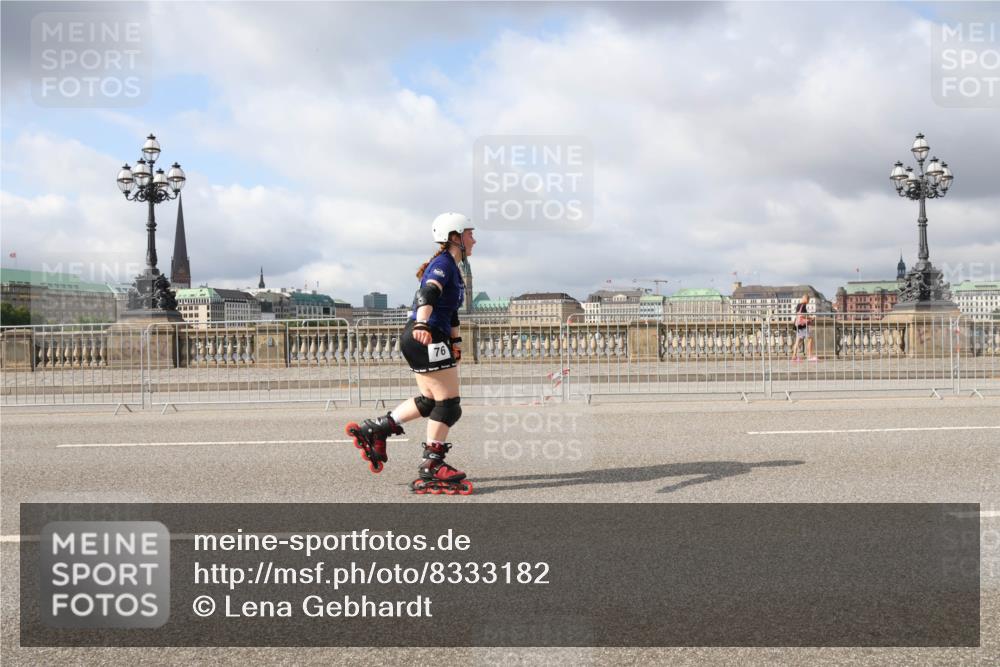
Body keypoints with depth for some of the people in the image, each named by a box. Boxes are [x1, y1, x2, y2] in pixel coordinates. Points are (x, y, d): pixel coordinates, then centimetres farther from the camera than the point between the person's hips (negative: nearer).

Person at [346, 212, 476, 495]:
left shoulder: (452, 268, 20)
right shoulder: (443, 264, -12)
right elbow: (427, 295, -30)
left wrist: (456, 340, 29)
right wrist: (422, 324, -46)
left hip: (419, 340, 10)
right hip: (426, 340, -10)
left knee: (430, 401, 16)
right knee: (449, 404, -7)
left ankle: (373, 429, 21)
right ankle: (430, 471, -3)